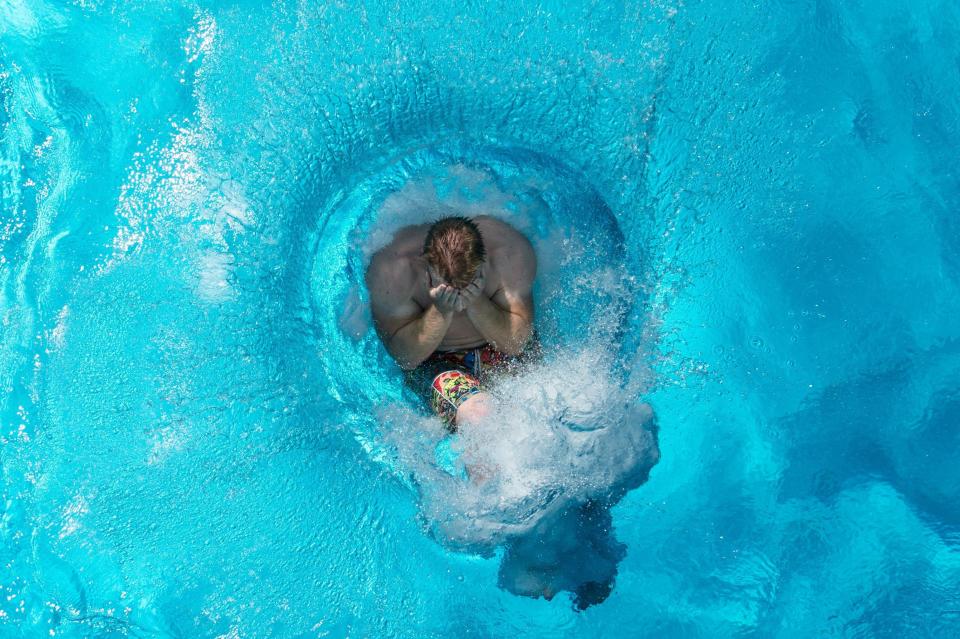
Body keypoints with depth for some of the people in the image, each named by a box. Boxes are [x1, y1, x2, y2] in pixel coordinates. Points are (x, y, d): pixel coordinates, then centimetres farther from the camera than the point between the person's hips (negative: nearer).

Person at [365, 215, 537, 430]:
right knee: (474, 411, -29)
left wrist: (476, 303, -33)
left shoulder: (511, 251, -22)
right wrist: (441, 312, -33)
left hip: (500, 355, 3)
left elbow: (515, 343, -17)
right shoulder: (391, 269, -26)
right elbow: (405, 358, -18)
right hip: (433, 361, -2)